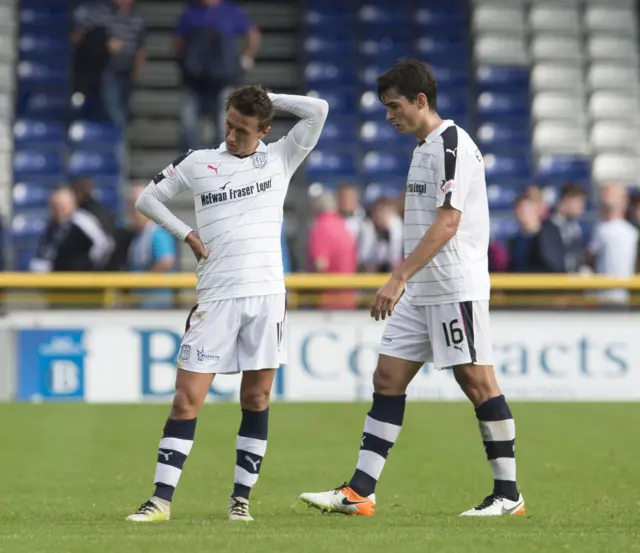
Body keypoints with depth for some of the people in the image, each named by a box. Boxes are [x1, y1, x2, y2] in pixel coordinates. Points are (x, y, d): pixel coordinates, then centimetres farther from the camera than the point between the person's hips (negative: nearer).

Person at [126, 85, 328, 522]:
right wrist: (187, 235, 6)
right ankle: (162, 499, -6)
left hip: (267, 294, 0)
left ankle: (242, 498, 11)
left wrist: (270, 100, 3)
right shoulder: (197, 163, 9)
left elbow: (318, 110, -2)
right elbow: (148, 199, 17)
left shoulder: (279, 159, 8)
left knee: (257, 398, 3)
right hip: (216, 297, 0)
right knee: (187, 399, -6)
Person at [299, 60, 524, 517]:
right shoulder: (426, 147, 17)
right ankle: (360, 492, 3)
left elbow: (447, 224, -21)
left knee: (477, 380, -5)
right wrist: (404, 280, 20)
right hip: (419, 291, 10)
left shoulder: (452, 145, -13)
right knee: (388, 377, 4)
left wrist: (399, 277, -23)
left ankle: (508, 493, 2)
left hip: (456, 287, -10)